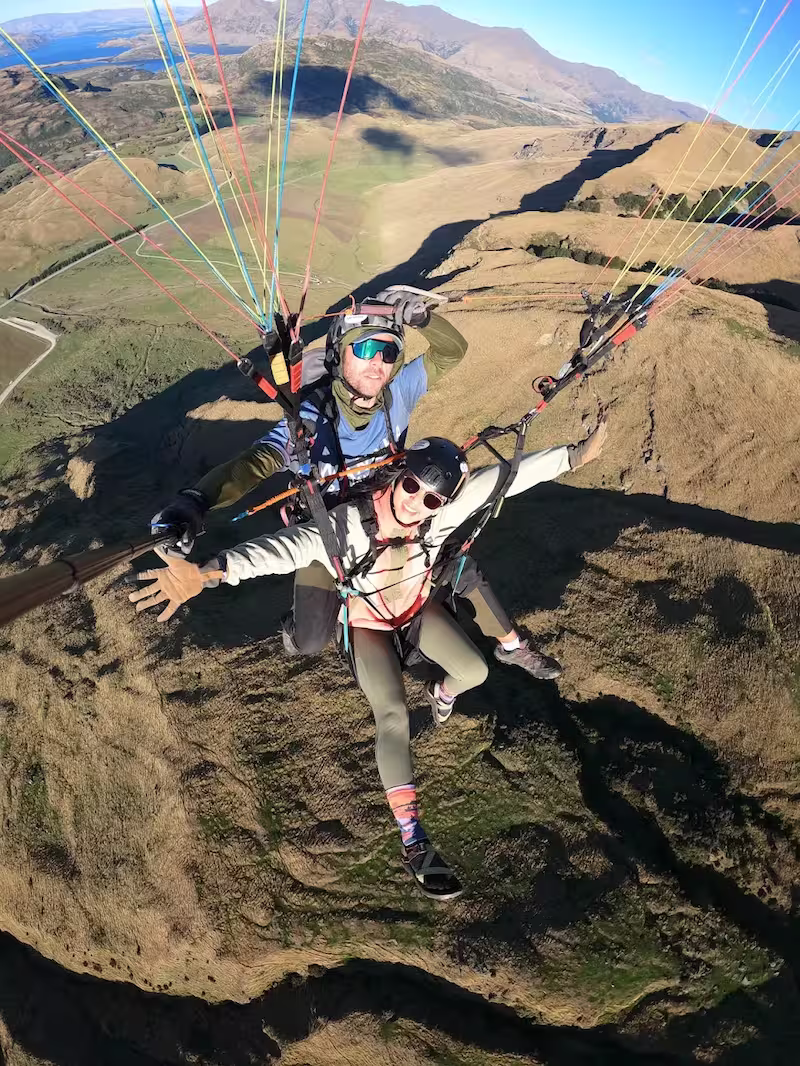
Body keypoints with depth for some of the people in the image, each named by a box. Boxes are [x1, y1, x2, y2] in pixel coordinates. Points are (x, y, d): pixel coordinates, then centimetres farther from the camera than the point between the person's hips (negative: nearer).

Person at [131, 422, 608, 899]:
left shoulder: (441, 512, -31)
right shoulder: (346, 527, -40)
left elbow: (507, 475, -29)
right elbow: (280, 548, -53)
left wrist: (574, 455, -32)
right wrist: (204, 572, -69)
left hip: (418, 606, 4)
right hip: (366, 622, -3)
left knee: (475, 671, -5)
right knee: (394, 715, -18)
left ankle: (443, 693, 36)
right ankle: (413, 840, -5)